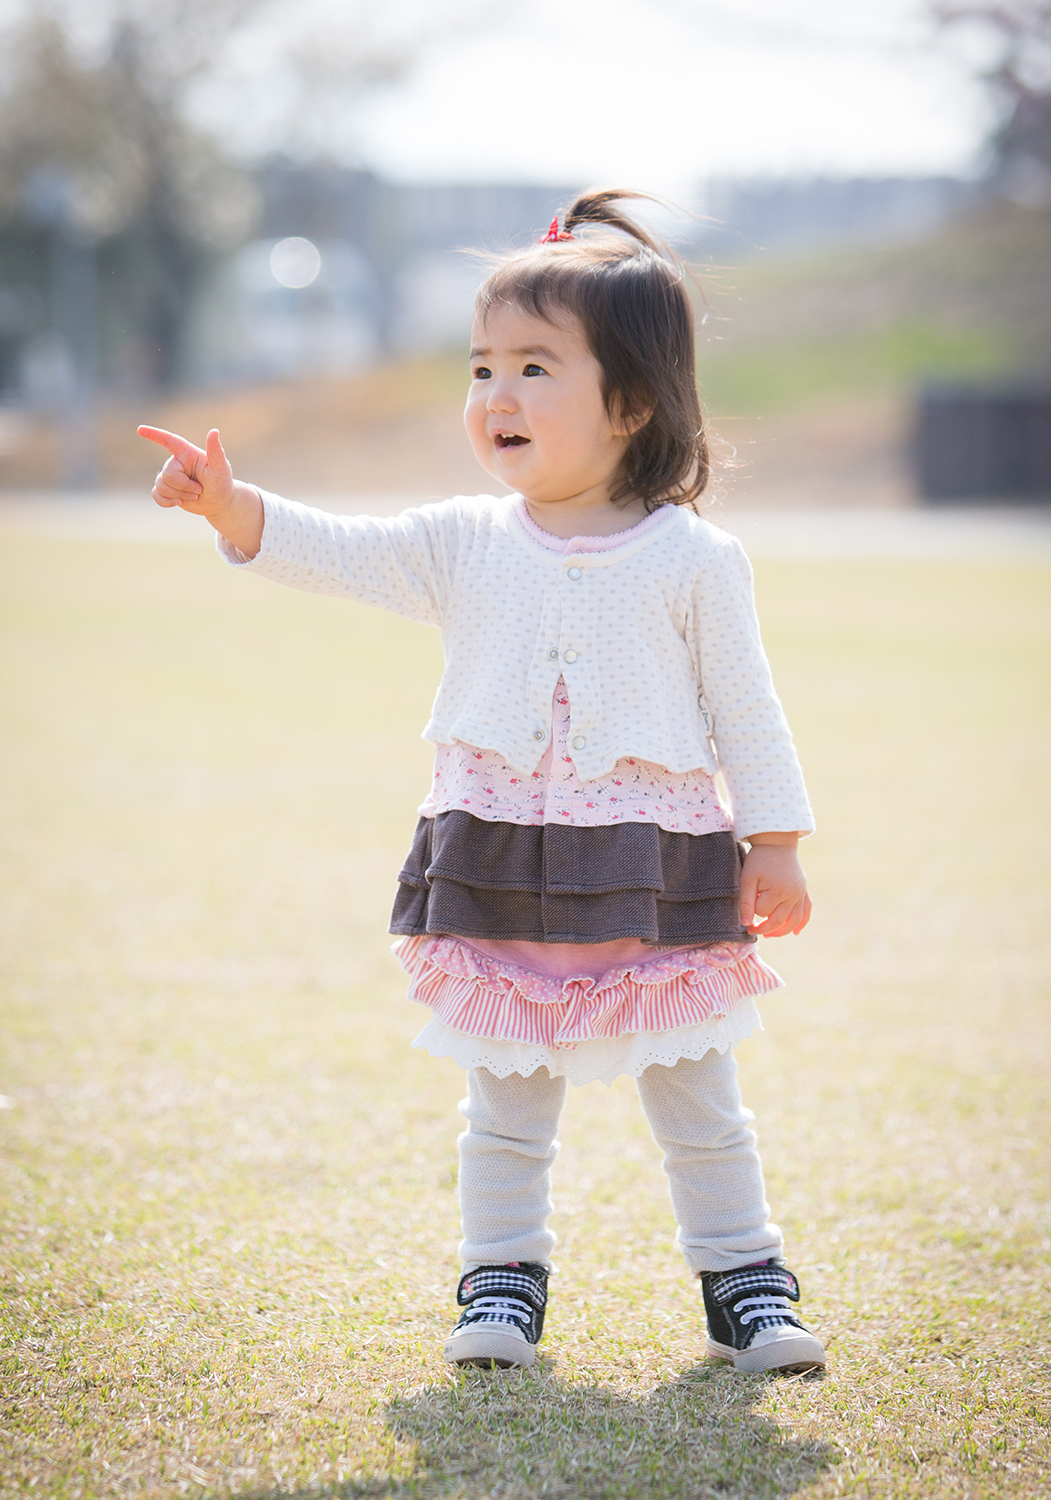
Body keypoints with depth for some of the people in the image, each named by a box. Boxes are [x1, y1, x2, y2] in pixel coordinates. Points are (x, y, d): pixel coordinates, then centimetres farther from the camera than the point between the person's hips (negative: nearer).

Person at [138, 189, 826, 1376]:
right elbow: (337, 554, -3)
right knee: (506, 1102, 10)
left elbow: (744, 711, -1)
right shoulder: (465, 545, 3)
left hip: (657, 872, -2)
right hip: (497, 874, 2)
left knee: (697, 1103, 7)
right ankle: (502, 1280, 21)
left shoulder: (693, 558, -4)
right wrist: (231, 507, -19)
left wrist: (775, 848, -2)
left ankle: (744, 1281, 19)